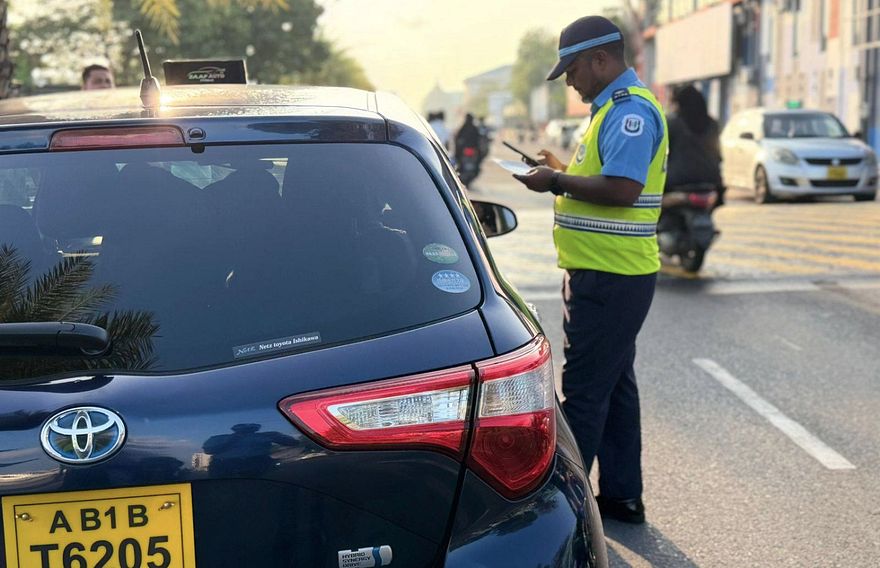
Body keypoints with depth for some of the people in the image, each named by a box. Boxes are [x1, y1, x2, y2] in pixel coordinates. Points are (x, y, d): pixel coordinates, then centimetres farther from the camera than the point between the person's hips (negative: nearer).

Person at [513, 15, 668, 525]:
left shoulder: (630, 110, -16)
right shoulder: (617, 107, 18)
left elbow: (622, 188, -26)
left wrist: (557, 183, -16)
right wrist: (564, 172, 13)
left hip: (609, 279, -11)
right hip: (609, 273, 11)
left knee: (586, 389, -5)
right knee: (613, 386, 15)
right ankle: (622, 496, 24)